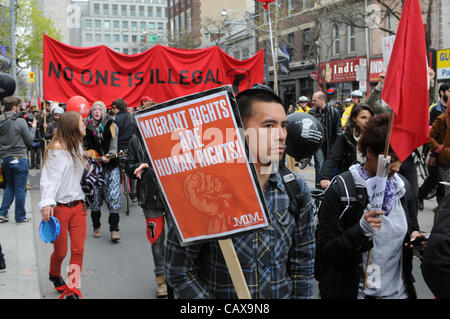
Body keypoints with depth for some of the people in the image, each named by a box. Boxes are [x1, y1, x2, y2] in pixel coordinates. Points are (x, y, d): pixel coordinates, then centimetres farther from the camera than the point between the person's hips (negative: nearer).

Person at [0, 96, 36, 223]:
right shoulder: (20, 122, -16)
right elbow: (30, 141, -7)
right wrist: (33, 127, 5)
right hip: (19, 158, -6)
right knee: (20, 188, 4)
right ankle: (20, 217, 12)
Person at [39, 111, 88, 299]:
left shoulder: (78, 146, 11)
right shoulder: (57, 148, -12)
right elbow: (49, 178, -19)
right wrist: (46, 203, -28)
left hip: (78, 206, 6)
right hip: (59, 207, -6)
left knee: (78, 250, -1)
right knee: (61, 251, 6)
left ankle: (72, 290, 7)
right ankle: (54, 275, 38)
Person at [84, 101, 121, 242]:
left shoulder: (111, 125, 3)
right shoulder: (86, 126, 6)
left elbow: (113, 146, -1)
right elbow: (84, 146, 11)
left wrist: (108, 157, -18)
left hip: (111, 166, -1)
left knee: (113, 197, -8)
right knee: (95, 196, 4)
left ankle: (114, 229, -6)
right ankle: (96, 227, 21)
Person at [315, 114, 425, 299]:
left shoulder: (402, 186, 0)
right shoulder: (341, 189, -16)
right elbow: (324, 252, -18)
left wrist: (416, 237, -6)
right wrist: (360, 230, -31)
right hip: (354, 292, -5)